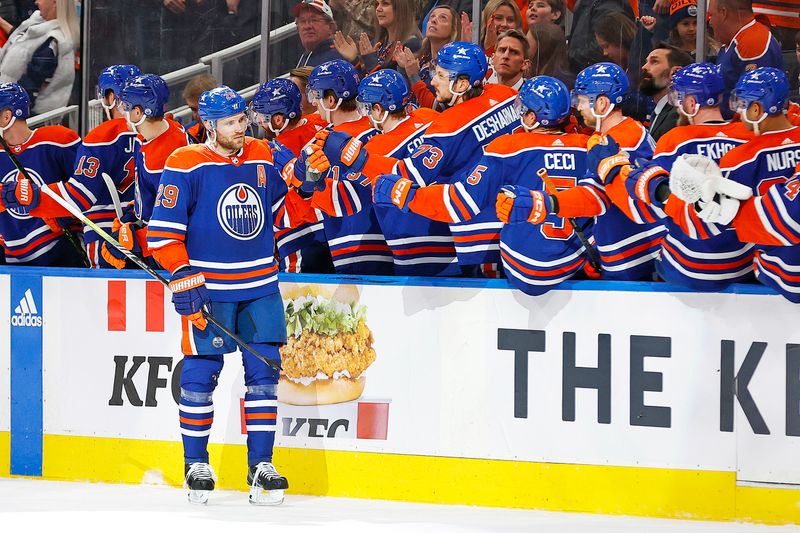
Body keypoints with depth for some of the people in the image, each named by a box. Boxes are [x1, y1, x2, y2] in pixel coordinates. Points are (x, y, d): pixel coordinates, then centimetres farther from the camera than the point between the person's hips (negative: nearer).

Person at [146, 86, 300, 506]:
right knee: (200, 374, -1)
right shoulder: (185, 165, -7)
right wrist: (184, 278, -15)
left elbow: (280, 211, 25)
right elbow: (163, 230, -9)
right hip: (207, 287, -4)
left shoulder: (264, 158, 8)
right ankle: (196, 464, 13)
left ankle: (261, 464, 7)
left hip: (261, 286, 4)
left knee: (263, 372, 1)